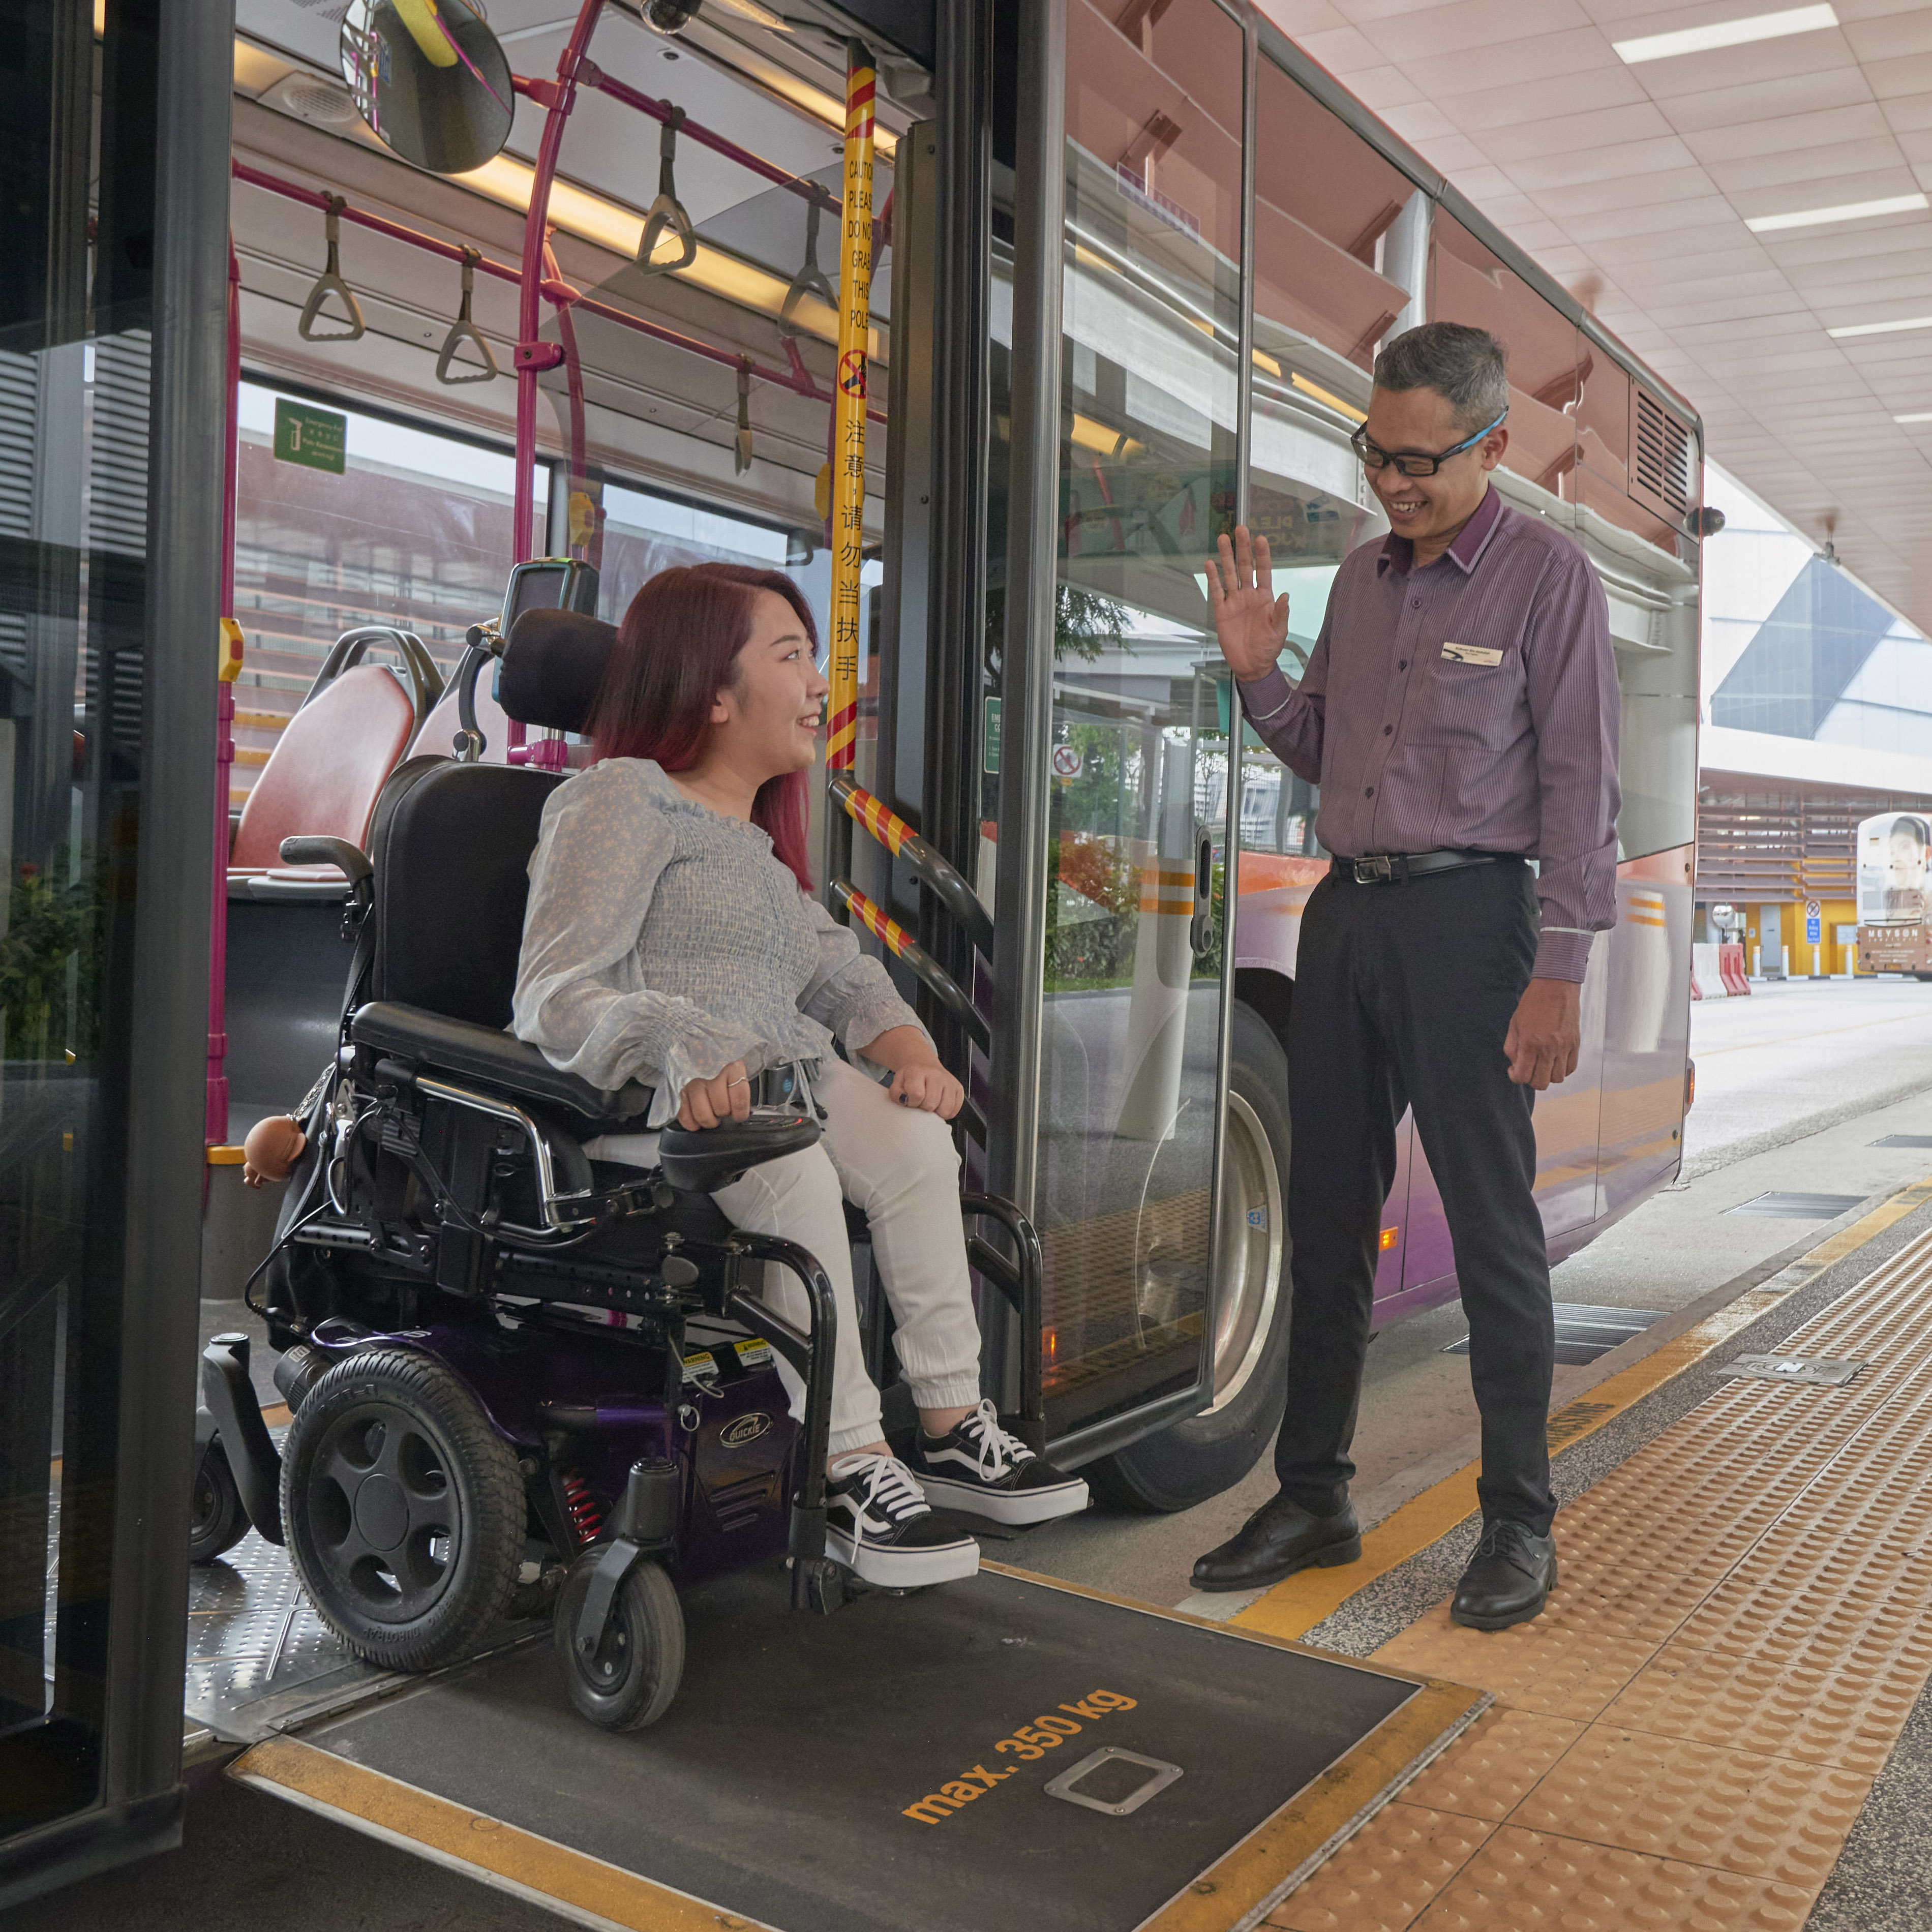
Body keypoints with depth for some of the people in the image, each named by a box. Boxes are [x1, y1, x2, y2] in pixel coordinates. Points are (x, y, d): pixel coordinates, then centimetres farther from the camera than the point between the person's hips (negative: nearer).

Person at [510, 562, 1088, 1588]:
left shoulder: (758, 834, 27)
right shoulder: (621, 799, -3)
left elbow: (838, 969, 20)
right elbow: (552, 997, -15)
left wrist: (909, 1047, -3)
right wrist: (683, 1048, -34)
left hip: (781, 1074, 8)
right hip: (643, 1093, -8)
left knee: (916, 1140, -18)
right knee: (794, 1173, -34)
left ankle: (950, 1423, -11)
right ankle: (849, 1466, -27)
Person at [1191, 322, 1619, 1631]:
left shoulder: (1548, 576, -3)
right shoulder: (1362, 578, 15)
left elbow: (1580, 786, -7)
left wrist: (1559, 972, -14)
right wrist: (1258, 673, 2)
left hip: (1466, 910, -6)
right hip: (1345, 908, 6)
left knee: (1494, 1226, -2)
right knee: (1328, 1215, 8)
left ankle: (1521, 1523, 11)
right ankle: (1314, 1500, 19)